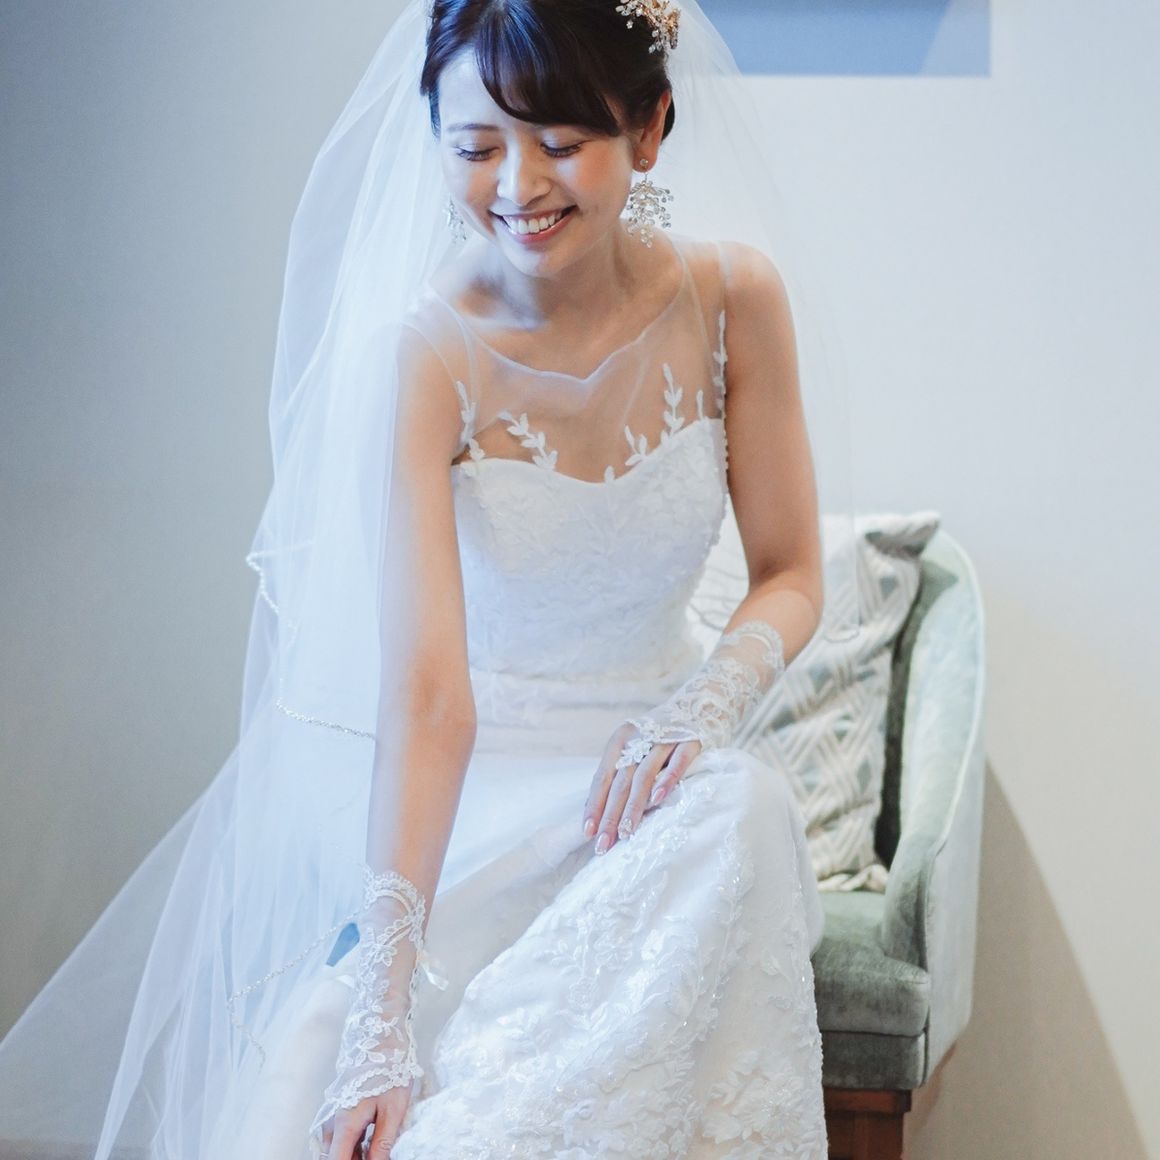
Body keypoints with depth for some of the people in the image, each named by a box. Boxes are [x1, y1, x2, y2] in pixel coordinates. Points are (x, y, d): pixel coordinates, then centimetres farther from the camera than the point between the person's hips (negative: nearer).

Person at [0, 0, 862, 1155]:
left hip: (633, 754, 4)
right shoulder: (420, 354, -21)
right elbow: (426, 689, -30)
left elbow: (791, 574, 1)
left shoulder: (732, 299, -8)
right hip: (467, 788, -3)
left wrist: (704, 701, -23)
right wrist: (384, 1011, -39)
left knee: (736, 812, -31)